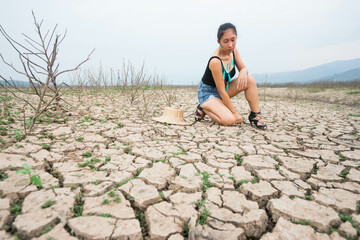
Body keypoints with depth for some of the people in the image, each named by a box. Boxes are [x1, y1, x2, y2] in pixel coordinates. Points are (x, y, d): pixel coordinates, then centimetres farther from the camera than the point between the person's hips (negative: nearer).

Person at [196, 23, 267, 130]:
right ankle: (203, 108, 0)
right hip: (208, 93, -7)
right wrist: (235, 113, -21)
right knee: (229, 120, -27)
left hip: (223, 88, 8)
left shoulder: (233, 51, -6)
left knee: (250, 80, -15)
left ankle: (255, 115, -5)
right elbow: (221, 91, -27)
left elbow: (243, 68, 4)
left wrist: (244, 72, -25)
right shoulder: (215, 61, -30)